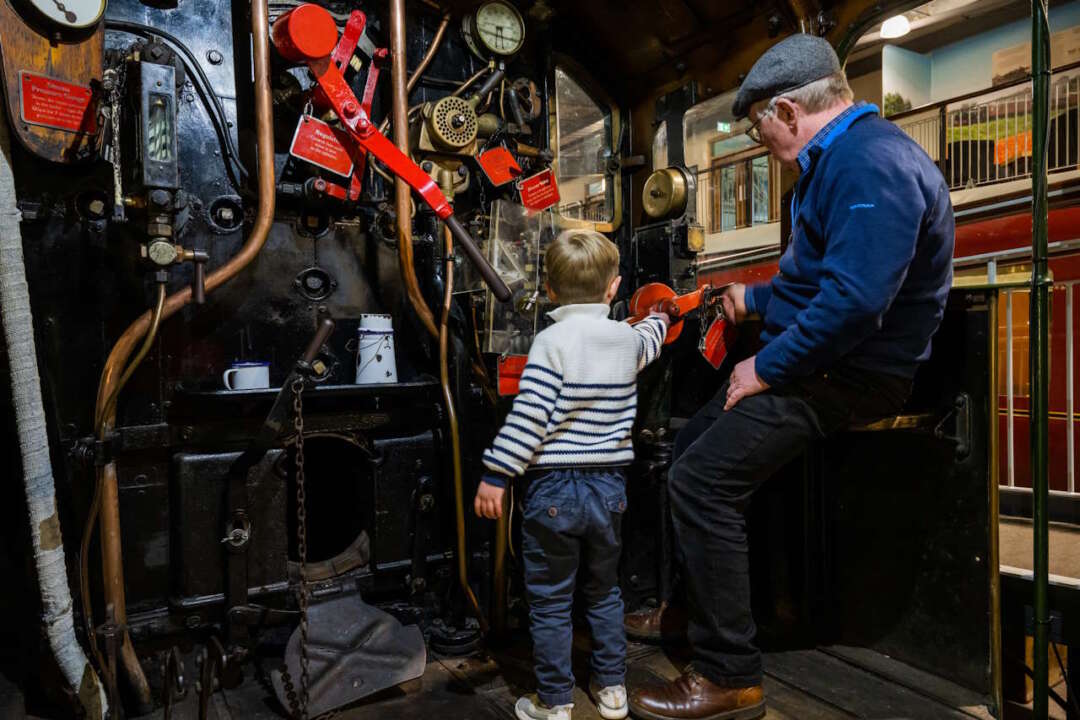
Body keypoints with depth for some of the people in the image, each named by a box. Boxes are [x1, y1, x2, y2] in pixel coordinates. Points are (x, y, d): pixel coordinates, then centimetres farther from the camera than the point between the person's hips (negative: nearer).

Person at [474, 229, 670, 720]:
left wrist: (495, 475, -14)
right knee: (604, 591, 22)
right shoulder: (628, 338, 1)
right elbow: (648, 342, 26)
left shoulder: (552, 341, -15)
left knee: (550, 601, 10)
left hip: (554, 488, -5)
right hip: (609, 486, 5)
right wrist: (658, 319, 48)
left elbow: (527, 417, -20)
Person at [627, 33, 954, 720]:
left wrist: (767, 368, -21)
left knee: (702, 479, -20)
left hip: (851, 372, -11)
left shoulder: (871, 160, -19)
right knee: (693, 444, 15)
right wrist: (756, 297, 24)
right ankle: (695, 606, 30)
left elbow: (855, 298, -30)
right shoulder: (838, 156, 17)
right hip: (816, 358, 11)